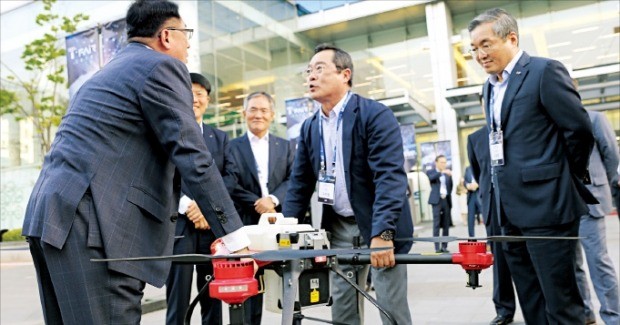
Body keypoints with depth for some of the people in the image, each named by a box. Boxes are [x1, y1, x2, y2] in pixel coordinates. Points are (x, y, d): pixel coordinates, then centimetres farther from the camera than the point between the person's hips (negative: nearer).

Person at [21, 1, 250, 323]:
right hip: (89, 223, -10)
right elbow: (192, 157, -11)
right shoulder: (163, 66, -3)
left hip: (49, 215, 10)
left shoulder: (107, 71, 25)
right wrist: (234, 235, -9)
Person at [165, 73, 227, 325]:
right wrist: (188, 207, -16)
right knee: (177, 302, 0)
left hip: (213, 225, 3)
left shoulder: (220, 138, 17)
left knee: (213, 298, 9)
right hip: (178, 226, -3)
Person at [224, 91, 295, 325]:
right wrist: (257, 204, -14)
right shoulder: (233, 146, 7)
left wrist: (273, 199, -14)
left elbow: (293, 180, 3)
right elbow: (230, 185, -4)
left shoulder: (285, 146, 14)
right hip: (248, 223, -2)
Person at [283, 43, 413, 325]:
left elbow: (390, 176, -23)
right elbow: (299, 184, 9)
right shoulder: (309, 127, 7)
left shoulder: (376, 115, -13)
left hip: (381, 227, -5)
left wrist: (382, 232, -33)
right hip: (339, 228, 6)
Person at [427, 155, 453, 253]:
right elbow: (431, 178, -19)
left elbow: (450, 186, 20)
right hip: (437, 200, -4)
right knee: (437, 224, -8)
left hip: (446, 200, 4)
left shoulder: (447, 173, 15)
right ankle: (437, 247, -8)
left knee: (446, 224, 3)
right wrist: (442, 172, -29)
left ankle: (444, 246, 8)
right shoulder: (431, 172, 4)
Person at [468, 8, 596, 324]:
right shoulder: (490, 86, 16)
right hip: (511, 210, 8)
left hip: (545, 205, -8)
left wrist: (569, 177, 4)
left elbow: (580, 130, -9)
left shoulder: (545, 71, -8)